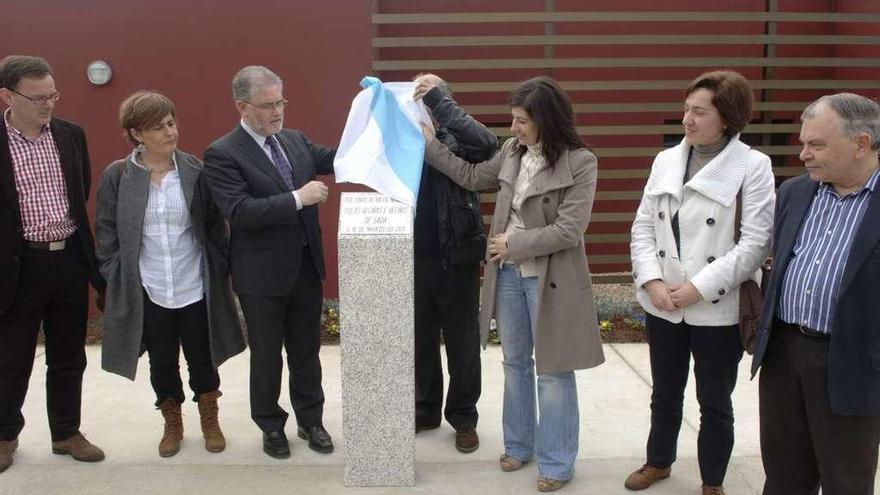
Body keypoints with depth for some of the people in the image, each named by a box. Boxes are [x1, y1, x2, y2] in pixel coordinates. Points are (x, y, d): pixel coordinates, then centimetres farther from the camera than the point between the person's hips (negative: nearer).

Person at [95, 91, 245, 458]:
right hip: (146, 292, 0)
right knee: (162, 363, 15)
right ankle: (172, 424, 35)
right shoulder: (117, 176, -5)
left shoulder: (195, 171, -5)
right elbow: (107, 234, 1)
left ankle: (210, 421, 34)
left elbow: (215, 227, 1)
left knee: (202, 359, 12)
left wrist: (220, 273, -2)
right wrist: (115, 280, -3)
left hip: (196, 289, 0)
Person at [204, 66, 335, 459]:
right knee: (267, 356, 12)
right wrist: (297, 198, -29)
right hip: (263, 275, -5)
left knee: (306, 350, 18)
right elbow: (239, 212, -24)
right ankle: (271, 426, 31)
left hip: (306, 267, 5)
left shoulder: (295, 140, 5)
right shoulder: (222, 154, -14)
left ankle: (310, 420, 34)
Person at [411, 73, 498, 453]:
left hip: (455, 257, -3)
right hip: (414, 257, 3)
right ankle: (426, 410, 33)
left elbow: (487, 144, -26)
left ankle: (463, 417, 25)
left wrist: (440, 103, -26)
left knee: (462, 341, 9)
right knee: (420, 339, 16)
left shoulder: (457, 140, -6)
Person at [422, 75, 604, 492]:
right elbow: (473, 177, 16)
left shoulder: (580, 162, -16)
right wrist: (430, 143, 11)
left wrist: (513, 243, -15)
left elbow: (569, 230, -20)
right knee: (515, 363, 17)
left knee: (552, 370, 5)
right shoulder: (512, 152, 2)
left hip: (550, 279, -6)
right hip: (508, 273, 6)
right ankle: (519, 444, 35)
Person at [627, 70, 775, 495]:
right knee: (665, 393, 20)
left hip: (717, 309, -4)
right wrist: (652, 282, -10)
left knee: (715, 402, 12)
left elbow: (756, 243, -15)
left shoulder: (752, 165, -9)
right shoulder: (666, 160, 4)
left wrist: (699, 288, -18)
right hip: (662, 305, 4)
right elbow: (643, 227, 4)